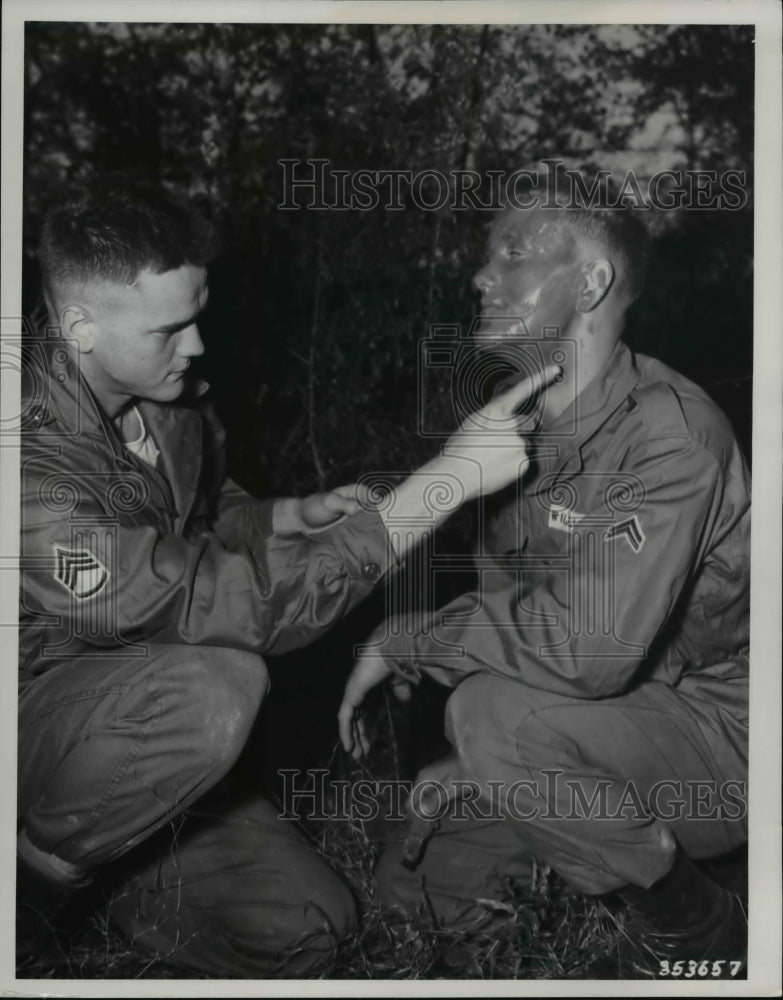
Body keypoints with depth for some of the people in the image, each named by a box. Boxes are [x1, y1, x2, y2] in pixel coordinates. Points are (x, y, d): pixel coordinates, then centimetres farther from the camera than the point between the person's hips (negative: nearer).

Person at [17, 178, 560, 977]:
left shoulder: (166, 394, -7)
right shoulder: (35, 468, -34)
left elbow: (208, 513, 16)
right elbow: (244, 604, -36)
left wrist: (292, 518, -7)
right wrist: (448, 477, -35)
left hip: (128, 726, 7)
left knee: (305, 926, -3)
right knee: (218, 689, -37)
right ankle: (37, 875, -10)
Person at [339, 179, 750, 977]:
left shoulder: (666, 431, -26)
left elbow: (591, 646, -38)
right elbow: (504, 602, 9)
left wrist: (406, 639, -24)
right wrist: (481, 767, -5)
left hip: (723, 737, -8)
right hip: (615, 722, 8)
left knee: (492, 710, -32)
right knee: (422, 882, 6)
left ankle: (696, 930, -8)